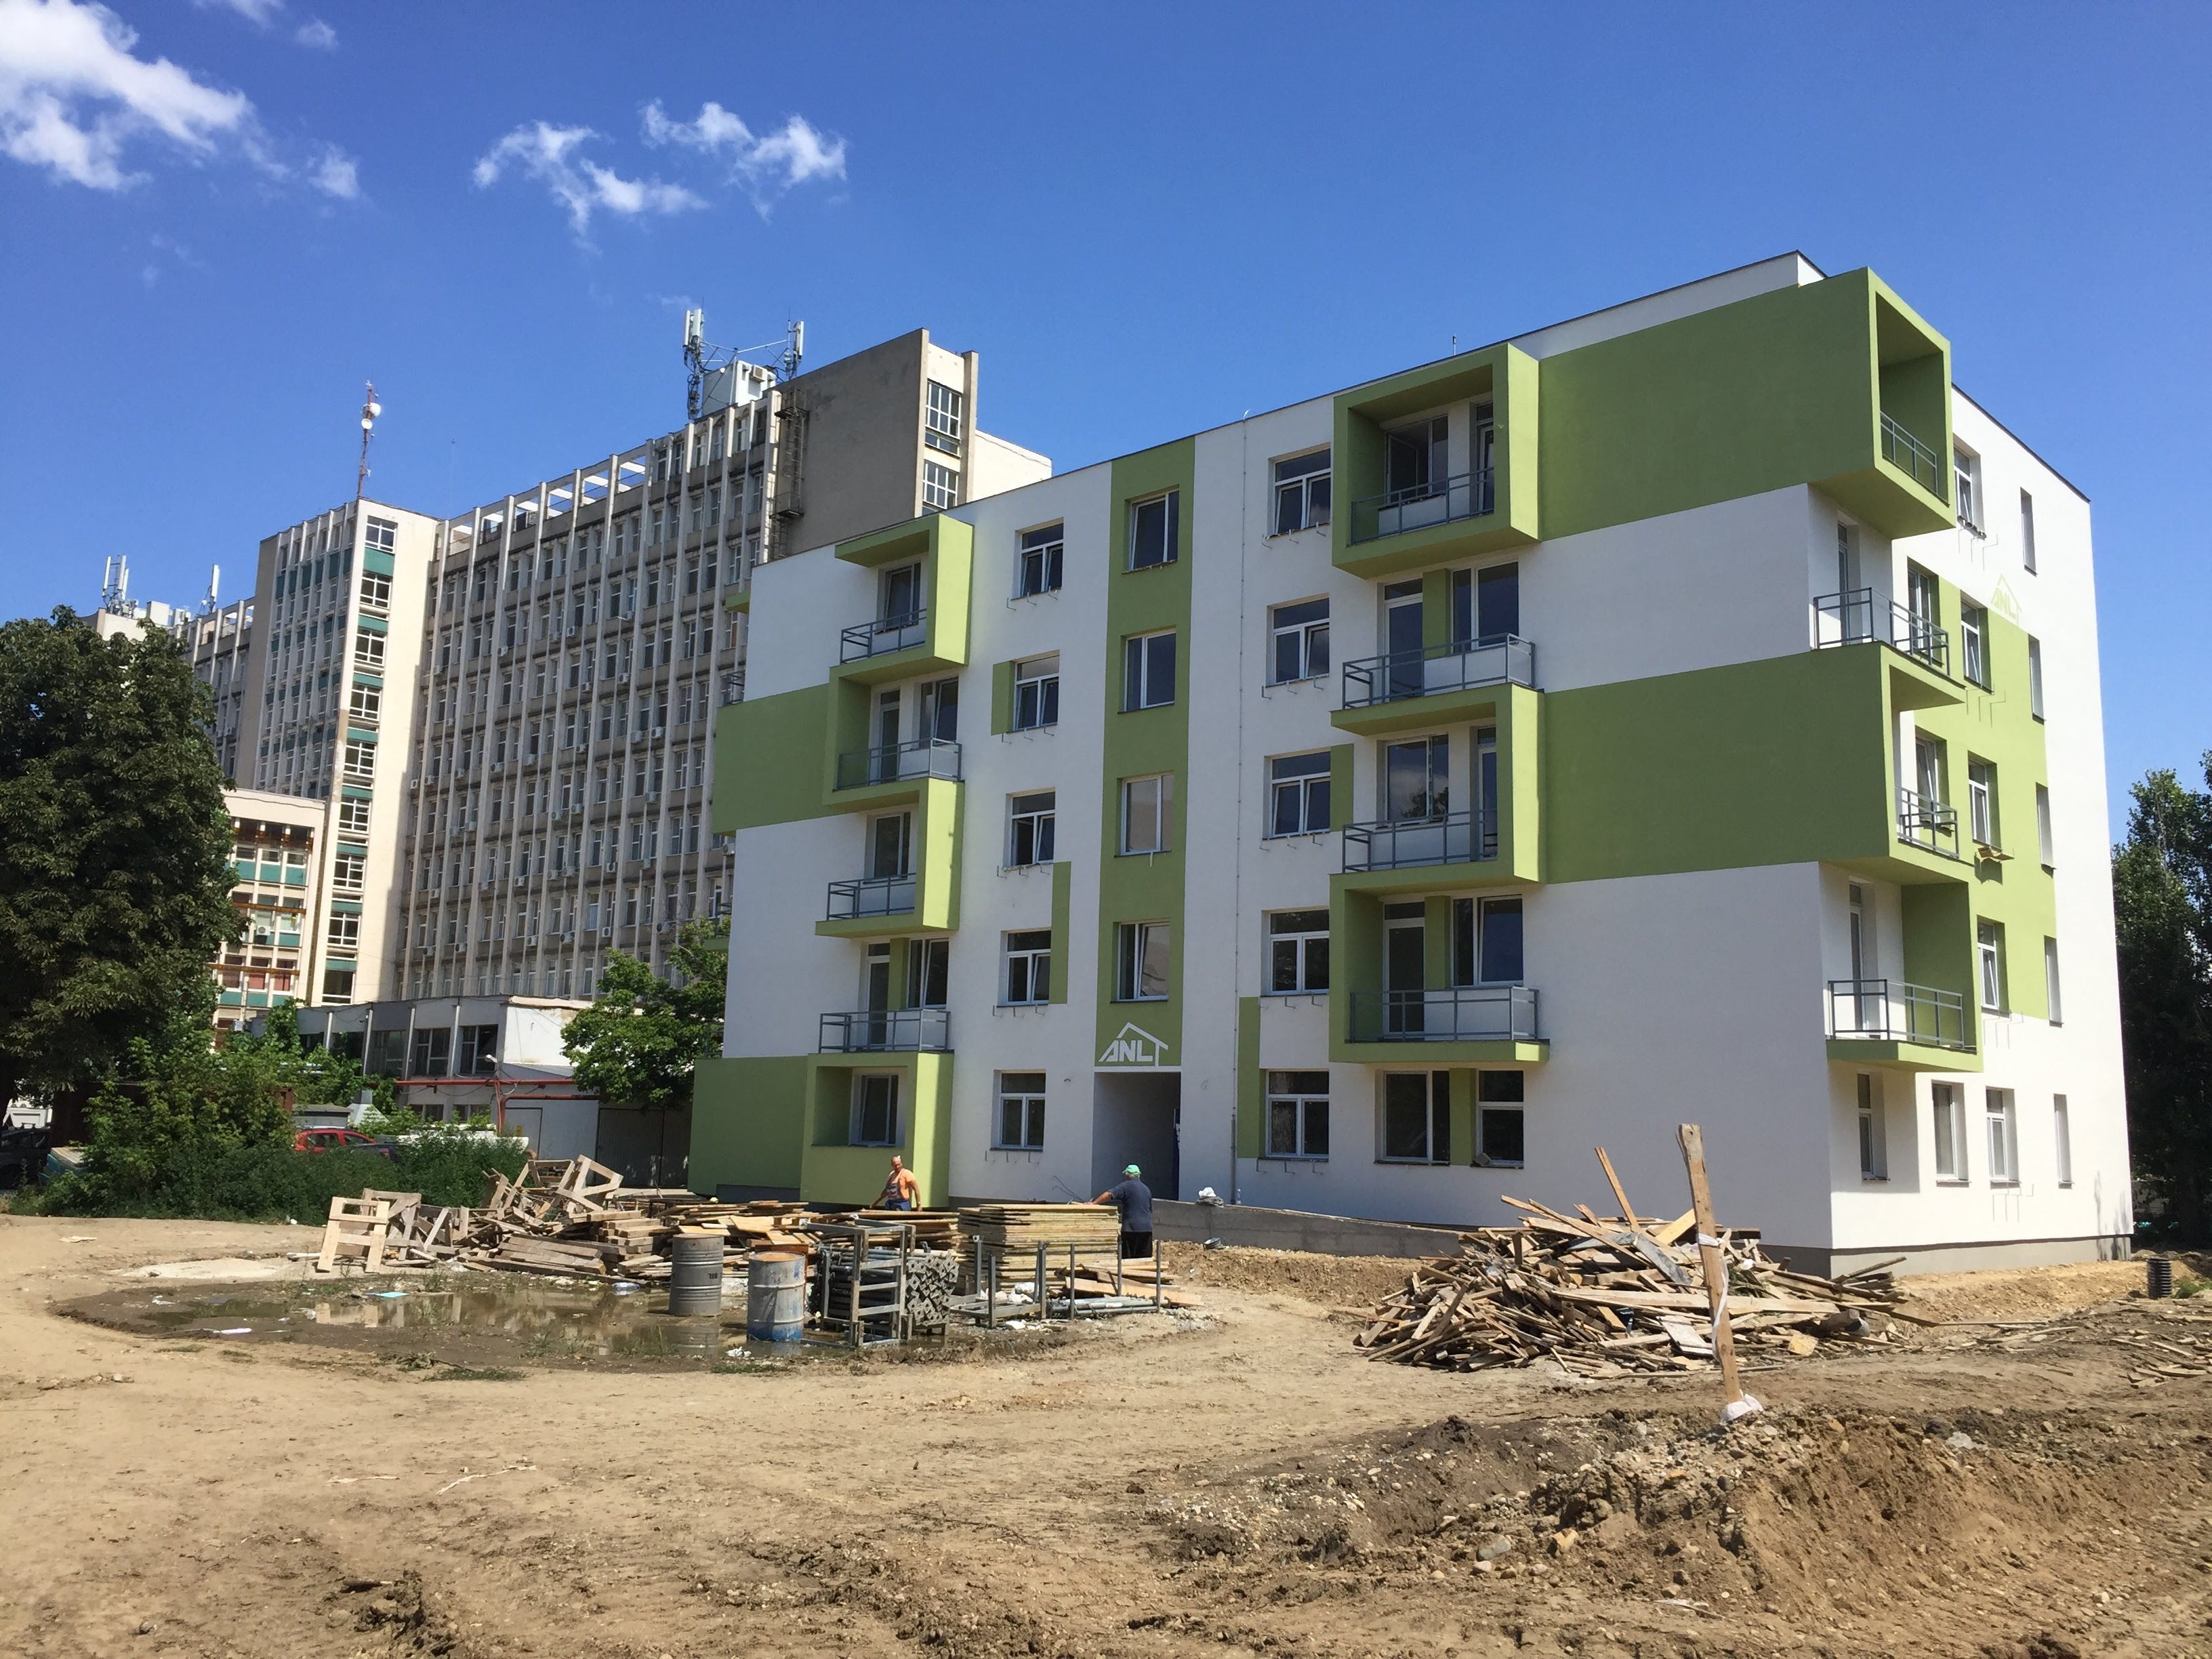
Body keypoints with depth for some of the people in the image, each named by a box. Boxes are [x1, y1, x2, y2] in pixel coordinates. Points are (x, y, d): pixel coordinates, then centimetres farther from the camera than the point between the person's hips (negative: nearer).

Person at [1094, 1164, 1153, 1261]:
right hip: (1147, 1229, 6)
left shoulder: (1126, 1186, -3)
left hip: (1131, 1228, -5)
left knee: (1127, 1259, -1)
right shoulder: (1147, 1189, 18)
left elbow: (1109, 1195, -16)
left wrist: (1094, 1203, -13)